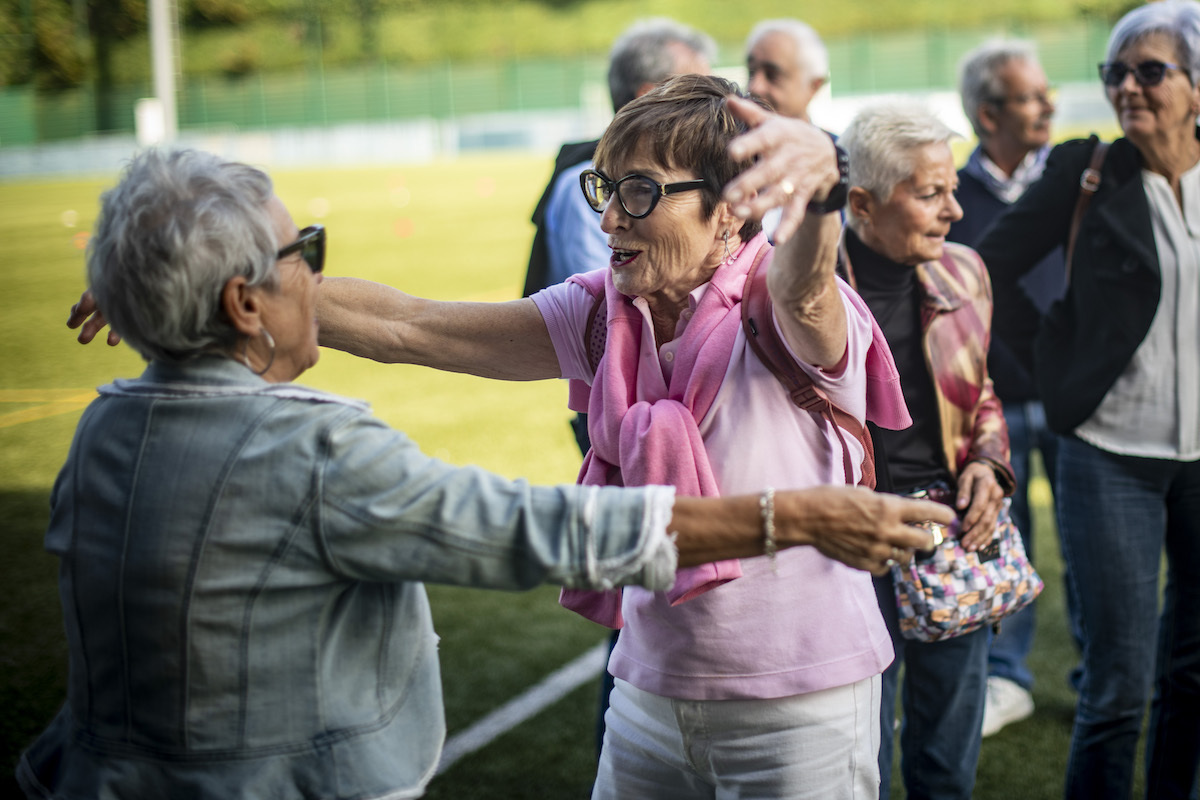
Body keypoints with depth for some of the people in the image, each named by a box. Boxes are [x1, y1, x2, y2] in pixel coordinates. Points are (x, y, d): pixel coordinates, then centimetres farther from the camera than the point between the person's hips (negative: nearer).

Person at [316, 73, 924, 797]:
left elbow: (803, 292, -41)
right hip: (651, 692, 5)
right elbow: (408, 327, -1)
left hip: (801, 707, -5)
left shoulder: (773, 315, -16)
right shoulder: (603, 316, 0)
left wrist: (819, 177, -62)